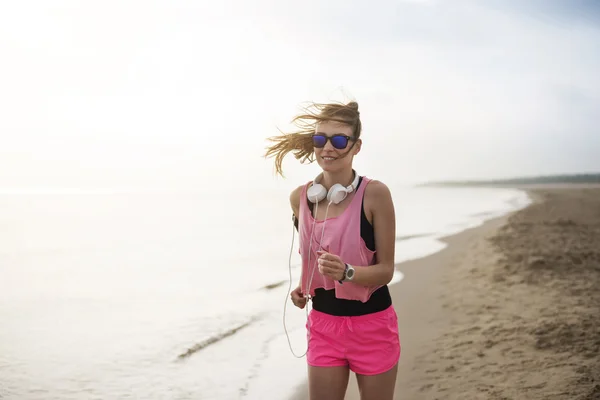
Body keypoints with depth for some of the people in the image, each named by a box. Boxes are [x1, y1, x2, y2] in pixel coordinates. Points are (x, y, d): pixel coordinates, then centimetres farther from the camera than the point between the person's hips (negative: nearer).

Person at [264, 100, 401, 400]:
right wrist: (301, 288, 1)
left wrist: (346, 272, -30)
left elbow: (386, 270, -12)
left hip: (372, 326, -3)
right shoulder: (300, 197, -1)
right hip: (323, 324, 3)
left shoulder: (375, 194, -14)